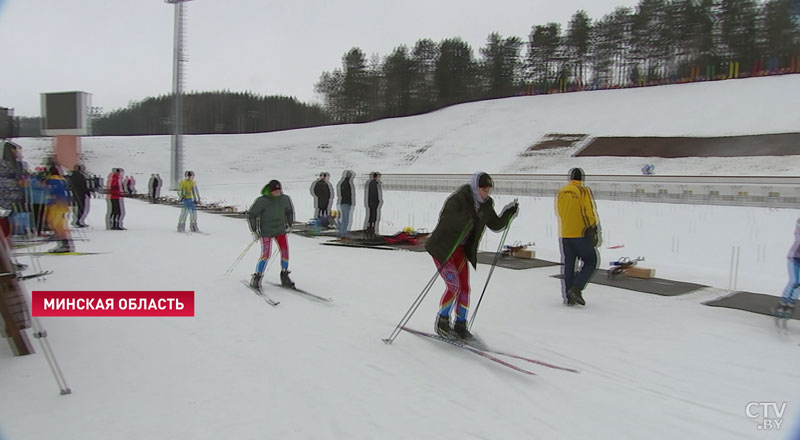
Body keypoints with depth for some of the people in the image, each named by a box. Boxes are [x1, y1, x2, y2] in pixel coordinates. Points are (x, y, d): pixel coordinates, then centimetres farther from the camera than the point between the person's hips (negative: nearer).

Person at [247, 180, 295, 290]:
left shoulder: (285, 199, -4)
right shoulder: (262, 201, -15)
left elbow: (290, 210, 17)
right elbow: (251, 215, -7)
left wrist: (289, 224, 13)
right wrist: (254, 231, -9)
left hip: (281, 230, 4)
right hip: (266, 231, -4)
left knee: (285, 251, -5)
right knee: (266, 254, -13)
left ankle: (284, 276, 11)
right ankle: (256, 278, 3)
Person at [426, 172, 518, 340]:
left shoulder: (485, 205, 0)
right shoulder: (458, 199, -22)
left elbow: (496, 225, 10)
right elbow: (444, 220, -34)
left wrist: (509, 212, -5)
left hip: (460, 249, 7)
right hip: (442, 247, -7)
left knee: (465, 288, 3)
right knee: (454, 286, -12)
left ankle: (460, 325, 17)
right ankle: (441, 323, 6)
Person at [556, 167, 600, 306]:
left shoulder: (560, 192, 7)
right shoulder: (584, 191, -9)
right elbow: (590, 213, -12)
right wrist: (594, 230, -6)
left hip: (564, 234, 5)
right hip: (581, 234, -5)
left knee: (568, 264, 12)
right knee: (590, 262, 8)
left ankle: (568, 297, 12)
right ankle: (576, 288, -7)